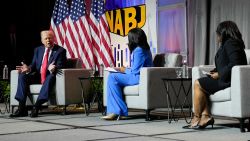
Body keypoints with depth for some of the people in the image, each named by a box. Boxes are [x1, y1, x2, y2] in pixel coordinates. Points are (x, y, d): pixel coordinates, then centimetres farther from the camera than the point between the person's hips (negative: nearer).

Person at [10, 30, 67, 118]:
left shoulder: (60, 51, 0)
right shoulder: (38, 50, 14)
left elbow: (61, 65, -10)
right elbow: (34, 65, 11)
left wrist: (54, 68, -35)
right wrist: (28, 68, -13)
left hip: (50, 76, -4)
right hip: (38, 76, 5)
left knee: (51, 77, -39)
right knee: (22, 76, -20)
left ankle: (36, 107, -45)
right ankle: (21, 108, -26)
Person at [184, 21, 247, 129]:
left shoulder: (231, 43, -13)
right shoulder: (227, 44, 20)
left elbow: (234, 64, -24)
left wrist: (219, 74, -17)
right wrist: (215, 71, 5)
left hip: (229, 80, -11)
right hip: (224, 78, 11)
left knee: (198, 84, -13)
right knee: (199, 83, 4)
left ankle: (196, 118, -7)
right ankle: (206, 116, -10)